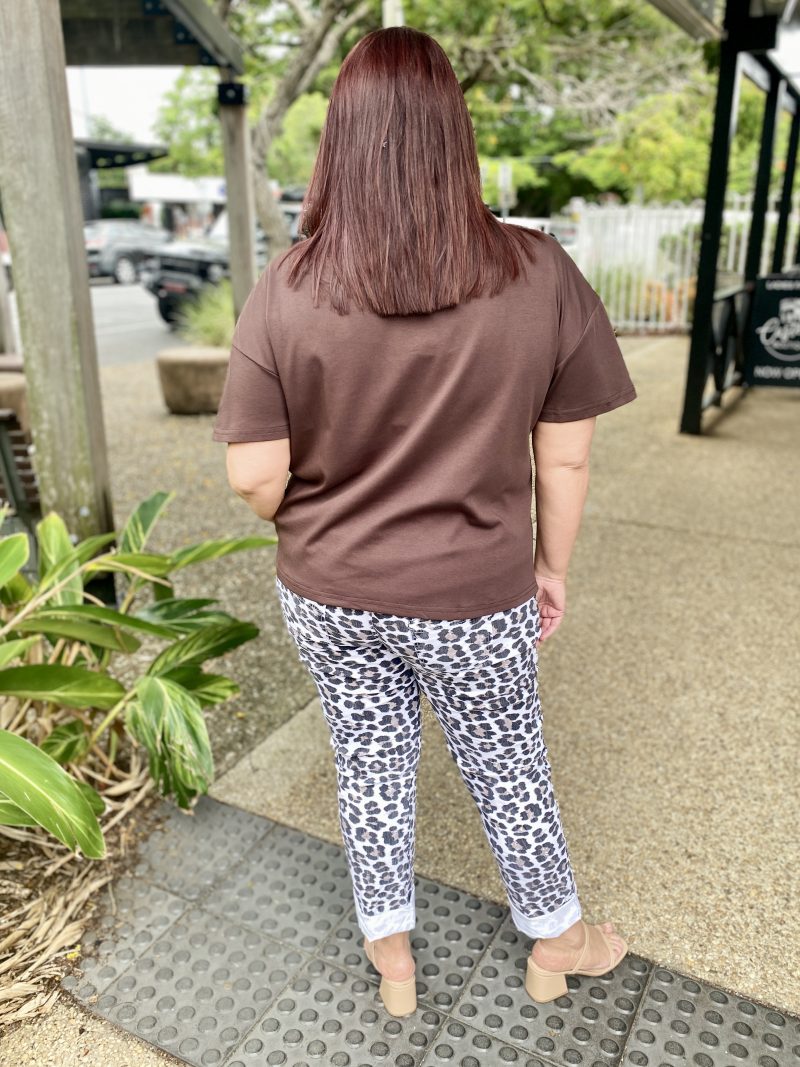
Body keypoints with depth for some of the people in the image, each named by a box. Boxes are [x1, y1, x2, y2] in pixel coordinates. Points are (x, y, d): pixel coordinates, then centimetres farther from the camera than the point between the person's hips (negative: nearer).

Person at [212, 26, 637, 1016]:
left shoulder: (283, 291, -13)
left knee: (370, 768, 21)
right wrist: (552, 563, 8)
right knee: (509, 767, 21)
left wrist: (312, 525, 9)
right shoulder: (540, 275, -13)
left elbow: (254, 477, -12)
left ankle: (390, 958, 44)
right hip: (474, 601, 0)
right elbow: (566, 459, -7)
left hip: (328, 598, 1)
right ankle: (557, 942, 47)